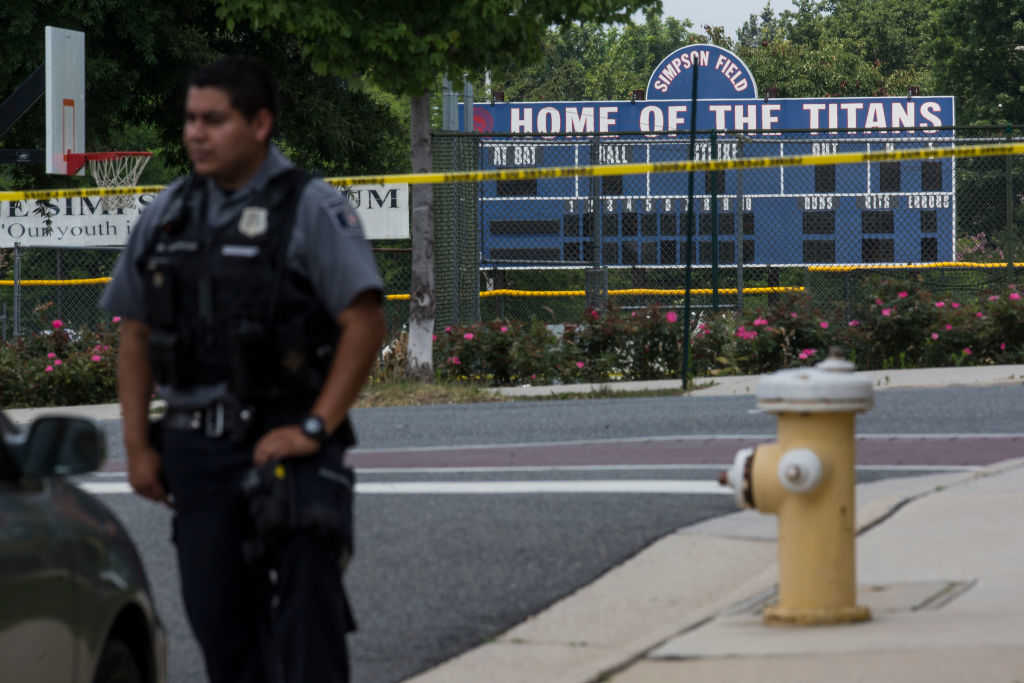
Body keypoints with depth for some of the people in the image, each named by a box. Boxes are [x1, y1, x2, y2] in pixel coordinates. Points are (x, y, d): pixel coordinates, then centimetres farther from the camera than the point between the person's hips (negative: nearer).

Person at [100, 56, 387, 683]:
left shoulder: (311, 209, -6)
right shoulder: (168, 215, 11)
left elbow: (365, 323, -12)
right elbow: (135, 335, 15)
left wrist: (315, 428, -17)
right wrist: (138, 446, 8)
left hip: (285, 445, -5)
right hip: (196, 451, 5)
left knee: (305, 619, -11)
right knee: (217, 619, 8)